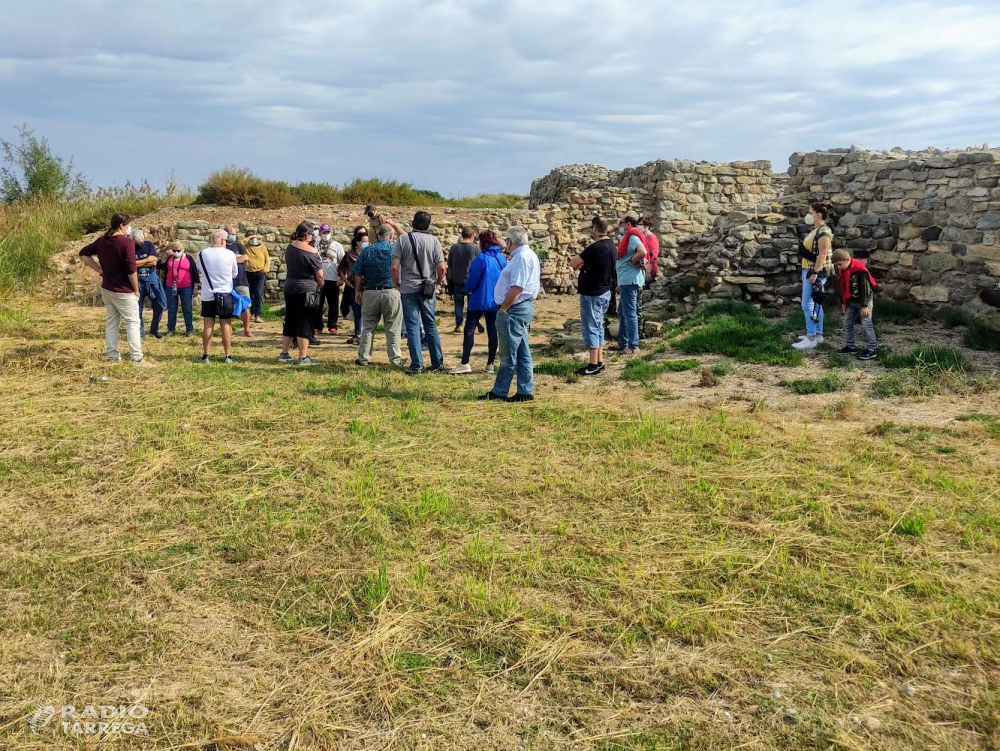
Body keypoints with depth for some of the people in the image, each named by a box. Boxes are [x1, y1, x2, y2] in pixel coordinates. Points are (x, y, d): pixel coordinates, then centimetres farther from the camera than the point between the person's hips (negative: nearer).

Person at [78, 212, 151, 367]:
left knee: (112, 322, 15)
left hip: (106, 289, 7)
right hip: (124, 291, -7)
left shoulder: (102, 240, 4)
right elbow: (131, 269, -21)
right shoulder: (127, 242, -18)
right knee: (133, 323, 1)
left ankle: (112, 356, 19)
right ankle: (137, 359, -1)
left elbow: (84, 253, 13)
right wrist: (136, 290, -9)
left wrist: (99, 269, 9)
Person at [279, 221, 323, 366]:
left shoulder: (289, 247, 6)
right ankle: (303, 357, 0)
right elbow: (319, 274, -11)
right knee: (305, 323, -2)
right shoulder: (311, 251, -15)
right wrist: (320, 285, 8)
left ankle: (284, 354, 19)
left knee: (289, 321, 15)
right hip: (306, 290, -7)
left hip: (289, 288, 7)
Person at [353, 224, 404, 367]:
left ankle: (363, 358, 13)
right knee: (393, 328, 5)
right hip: (391, 292, -2)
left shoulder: (367, 250, 3)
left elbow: (357, 273, 3)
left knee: (368, 327, 11)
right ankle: (396, 359, 7)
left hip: (370, 293, 2)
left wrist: (358, 291, 9)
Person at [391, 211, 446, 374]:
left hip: (408, 288, -1)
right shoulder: (433, 241, -1)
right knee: (430, 325, 13)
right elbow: (441, 268, -4)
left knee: (412, 326, 2)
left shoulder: (403, 239, -3)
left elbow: (395, 266, -9)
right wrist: (438, 283, 13)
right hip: (427, 289, 2)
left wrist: (397, 284, 6)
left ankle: (416, 365, 2)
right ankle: (438, 362, 17)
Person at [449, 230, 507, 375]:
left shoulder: (481, 259, -14)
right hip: (495, 302, 6)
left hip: (479, 301, -6)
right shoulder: (502, 259, 4)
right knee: (492, 331, 9)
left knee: (469, 330, -2)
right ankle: (490, 364, 11)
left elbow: (472, 281, -12)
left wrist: (467, 289, 8)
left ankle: (465, 364, -7)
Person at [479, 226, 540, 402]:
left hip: (514, 310, -11)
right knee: (522, 354, 11)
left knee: (509, 354, -2)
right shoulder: (527, 255, 16)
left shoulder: (522, 257, -17)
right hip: (522, 309, 11)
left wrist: (503, 309, -16)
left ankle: (499, 392, 6)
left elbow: (517, 288, -23)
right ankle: (525, 391, 15)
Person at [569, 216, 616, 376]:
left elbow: (573, 263, -15)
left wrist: (579, 262, 6)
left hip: (592, 294, -9)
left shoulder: (595, 247, -22)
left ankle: (593, 365, 2)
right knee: (598, 327, 15)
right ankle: (600, 362, 20)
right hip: (604, 292, 9)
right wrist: (583, 264, 1)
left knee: (590, 328, -2)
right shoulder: (611, 245, 9)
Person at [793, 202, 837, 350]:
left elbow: (822, 254, -22)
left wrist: (815, 273, -25)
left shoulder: (823, 231, -17)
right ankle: (817, 334, 21)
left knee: (808, 305, -10)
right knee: (815, 304, 14)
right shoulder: (817, 230, 14)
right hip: (810, 270, 10)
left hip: (816, 272, -10)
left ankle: (811, 339, -8)